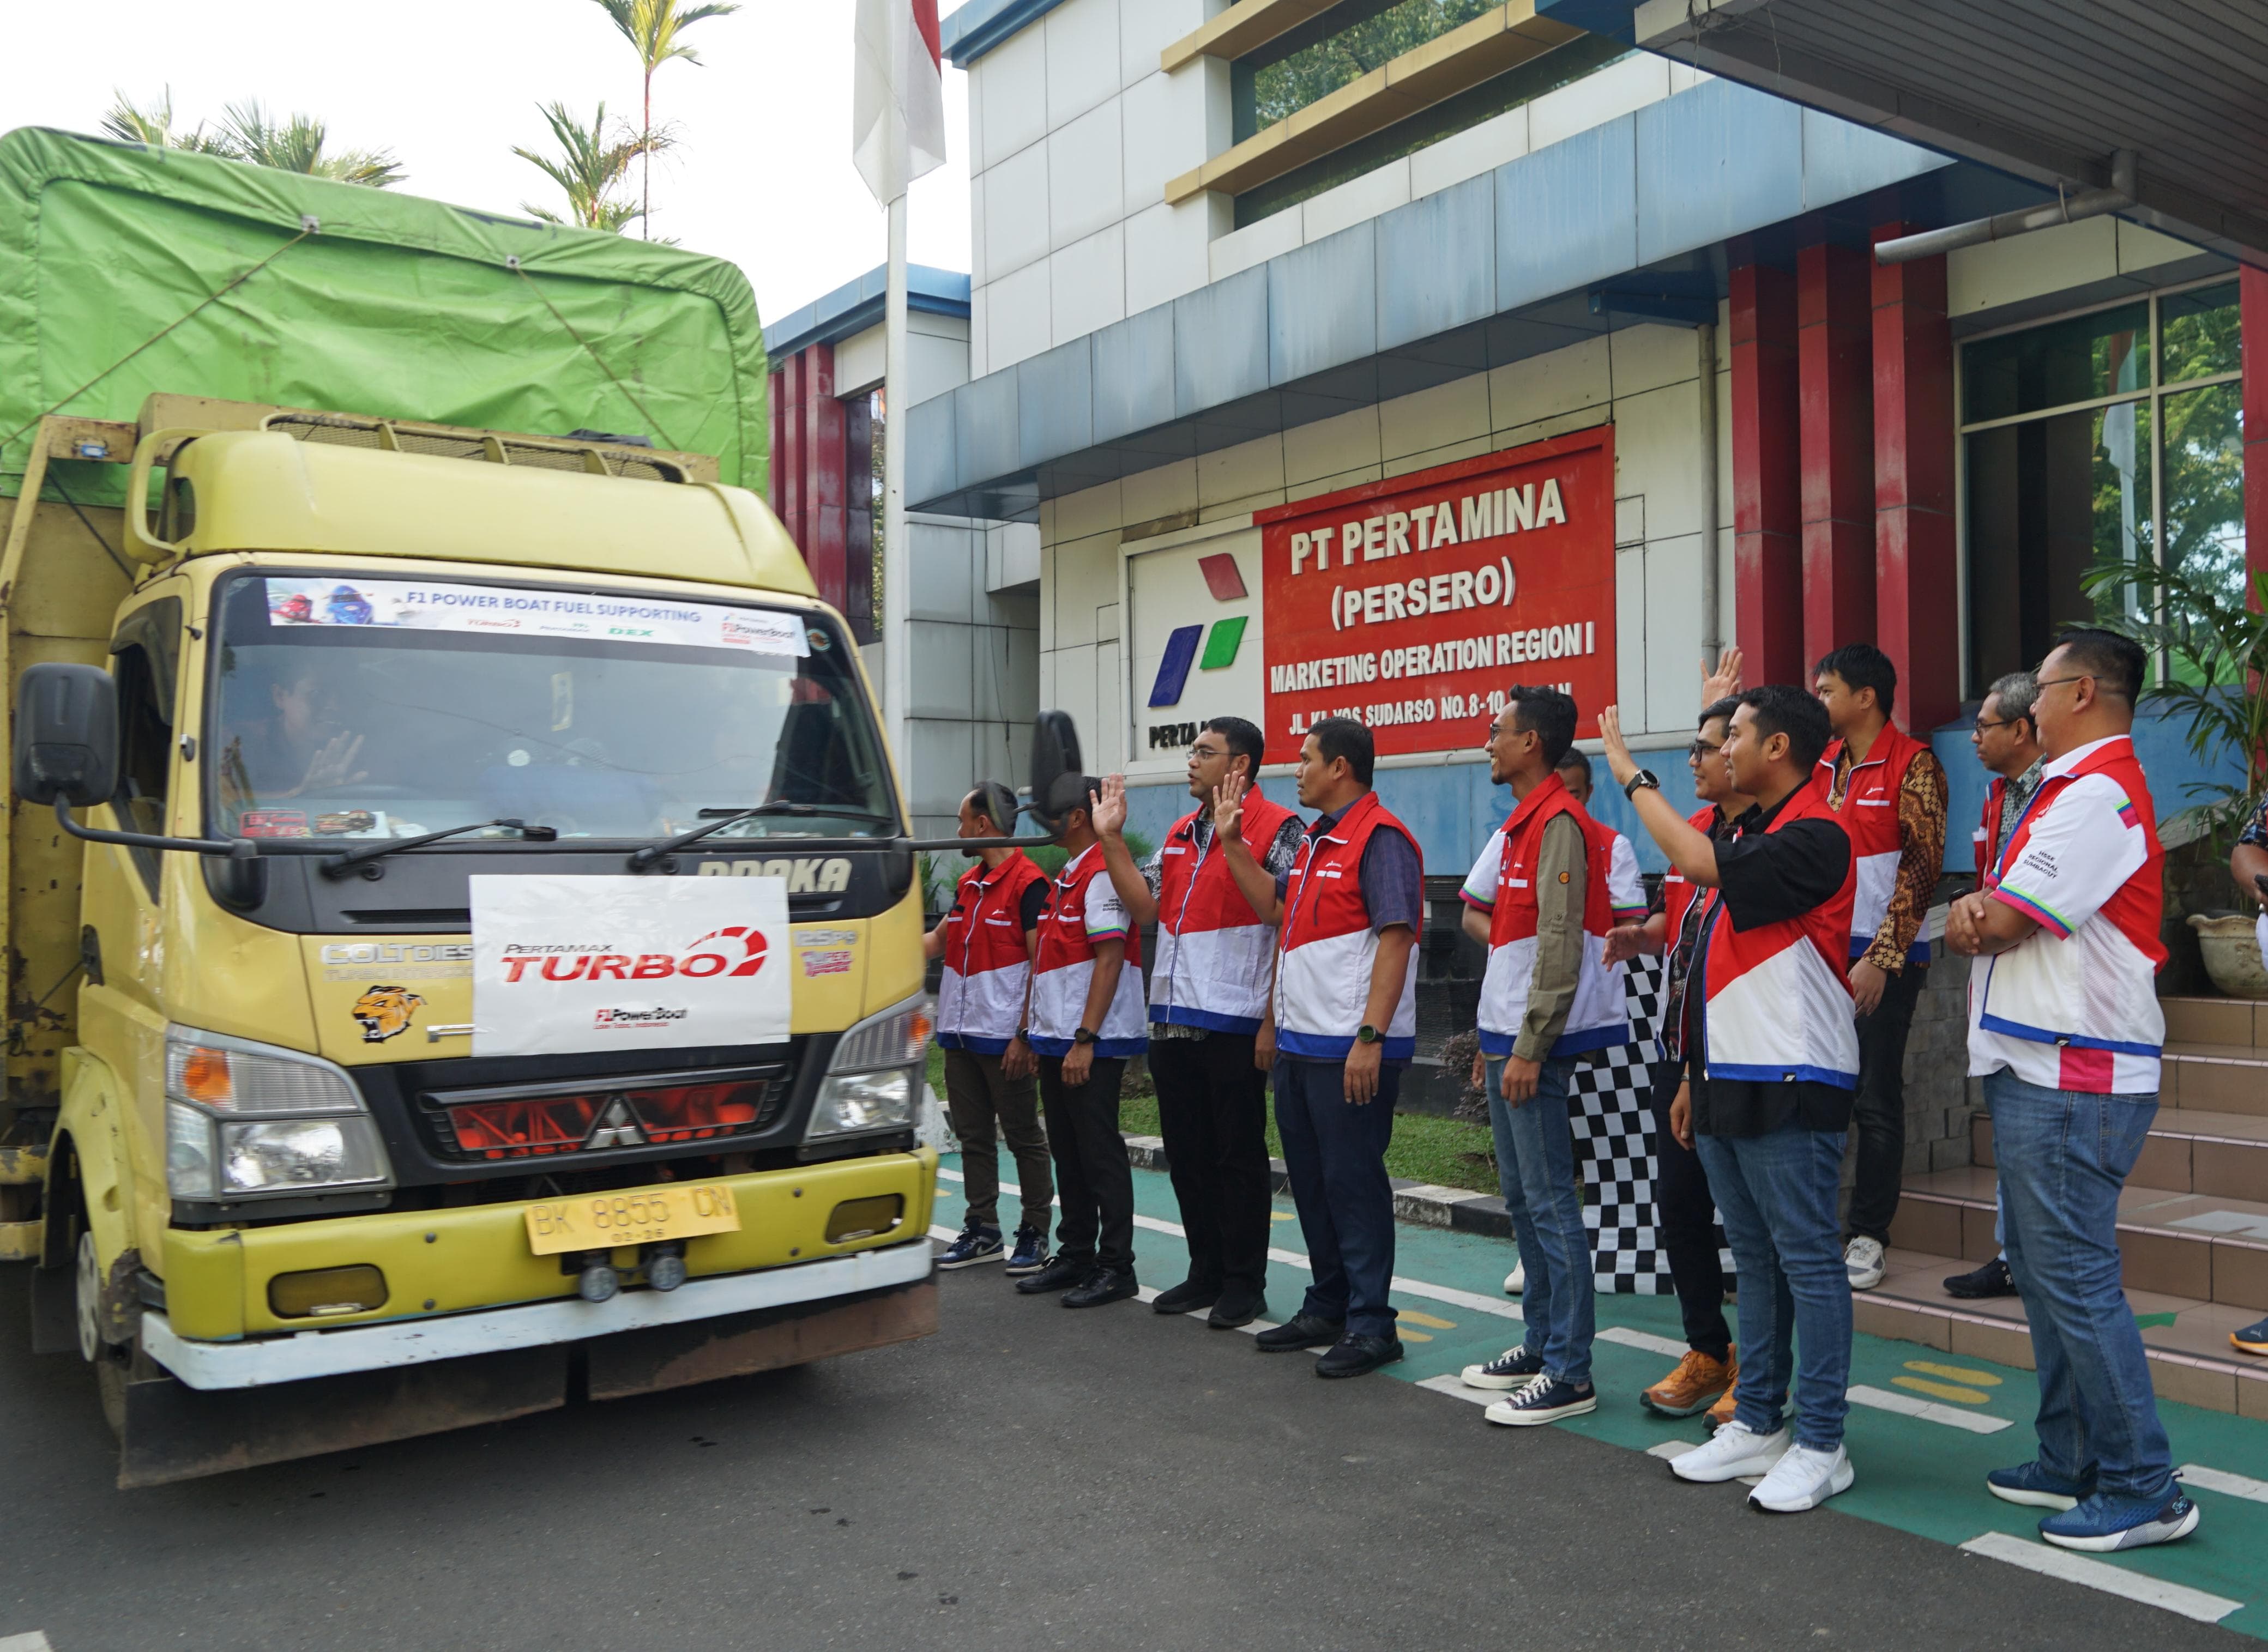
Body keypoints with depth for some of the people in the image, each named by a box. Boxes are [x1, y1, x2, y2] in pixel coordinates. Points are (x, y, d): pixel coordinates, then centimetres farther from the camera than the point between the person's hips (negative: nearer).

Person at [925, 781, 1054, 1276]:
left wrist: (1025, 1030, -17)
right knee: (973, 1135, 12)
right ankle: (982, 1231, 20)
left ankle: (1035, 1234, 8)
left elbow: (1041, 958, -13)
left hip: (1002, 1034, -8)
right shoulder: (968, 883, 17)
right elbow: (935, 942, 25)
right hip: (959, 1031, 8)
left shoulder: (1028, 883, -10)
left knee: (1023, 1135, 1)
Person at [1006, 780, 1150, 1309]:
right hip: (1053, 1040, 10)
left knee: (1100, 1154, -3)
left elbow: (1110, 958, -20)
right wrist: (1026, 1033, 20)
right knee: (1067, 1153, 14)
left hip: (1092, 1044, -10)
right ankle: (1075, 1256, 23)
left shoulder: (1103, 874, -13)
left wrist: (1085, 1039, -23)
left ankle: (1116, 1266, 5)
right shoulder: (1063, 878, 17)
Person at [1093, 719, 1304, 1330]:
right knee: (1187, 1153, 14)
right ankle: (1206, 1273, 26)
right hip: (1172, 1019, 8)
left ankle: (1244, 1284, 13)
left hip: (1233, 1021, -8)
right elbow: (1145, 907, 13)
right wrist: (1112, 839, 8)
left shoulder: (1279, 830, -7)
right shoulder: (1179, 833, 16)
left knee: (1238, 1155, 2)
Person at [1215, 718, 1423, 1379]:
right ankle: (1327, 1307, 27)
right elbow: (1276, 909, 24)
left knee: (1353, 1181, -3)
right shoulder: (1314, 839, 17)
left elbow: (1395, 939, -19)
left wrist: (1371, 1037, -24)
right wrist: (1233, 842, 19)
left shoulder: (1380, 839, -13)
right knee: (1310, 1178, 15)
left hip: (1351, 1050, -10)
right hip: (1298, 1043, 10)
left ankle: (1371, 1324, 6)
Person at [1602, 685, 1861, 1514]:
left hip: (1790, 1087, -10)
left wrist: (1633, 775, -17)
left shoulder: (1814, 837, -14)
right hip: (1728, 1083, 10)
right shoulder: (1750, 832, 17)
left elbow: (1698, 861, -29)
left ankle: (1820, 1444, 7)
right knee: (1754, 1258, 15)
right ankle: (1756, 1423, 24)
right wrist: (1697, 1075, 19)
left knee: (1806, 1260, -2)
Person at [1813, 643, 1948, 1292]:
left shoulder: (1912, 764, -7)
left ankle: (1869, 1235, 12)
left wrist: (1881, 959, -15)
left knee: (1875, 1099, 1)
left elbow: (1921, 867, -12)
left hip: (1881, 958, -6)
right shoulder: (1823, 765, 12)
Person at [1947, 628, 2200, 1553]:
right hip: (2035, 1070, 11)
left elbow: (2001, 922, -18)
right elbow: (1996, 920, 15)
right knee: (2044, 1273, 16)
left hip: (2072, 1079, -11)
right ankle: (2070, 1465, 26)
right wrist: (1978, 911, -6)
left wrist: (1969, 919, 3)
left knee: (2076, 1282, -5)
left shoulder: (2098, 794, -15)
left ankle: (2143, 1491, 4)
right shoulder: (2070, 789, 18)